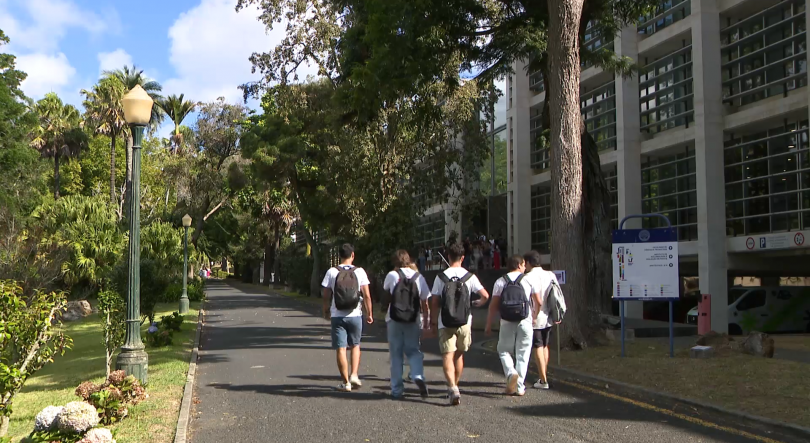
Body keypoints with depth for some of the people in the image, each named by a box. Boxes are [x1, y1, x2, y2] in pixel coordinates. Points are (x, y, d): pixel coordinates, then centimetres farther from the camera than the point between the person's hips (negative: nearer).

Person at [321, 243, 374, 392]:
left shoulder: (331, 272, -2)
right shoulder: (359, 272, -2)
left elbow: (326, 296, 0)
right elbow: (366, 296, -3)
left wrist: (326, 311, 15)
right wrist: (369, 313, 7)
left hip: (337, 316, -1)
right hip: (355, 315, 1)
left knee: (341, 348, 2)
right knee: (355, 345, 18)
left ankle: (345, 382, 4)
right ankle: (354, 375, 5)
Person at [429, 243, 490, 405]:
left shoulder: (441, 277, -4)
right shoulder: (469, 276, -2)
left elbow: (434, 302, -4)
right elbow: (485, 295, -5)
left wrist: (433, 323, 6)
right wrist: (478, 304, 18)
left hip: (445, 323, -2)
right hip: (464, 322, 2)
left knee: (447, 356, -4)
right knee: (459, 354, 18)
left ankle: (453, 389, -22)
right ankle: (454, 387, 28)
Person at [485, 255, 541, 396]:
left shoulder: (500, 282, 1)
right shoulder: (528, 280, 1)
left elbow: (494, 305, -3)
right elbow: (539, 302, 6)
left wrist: (488, 325, 3)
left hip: (507, 323, 0)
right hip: (525, 322, 0)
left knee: (504, 351, 15)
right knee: (522, 354, 8)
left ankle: (511, 373, -10)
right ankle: (519, 387, 6)